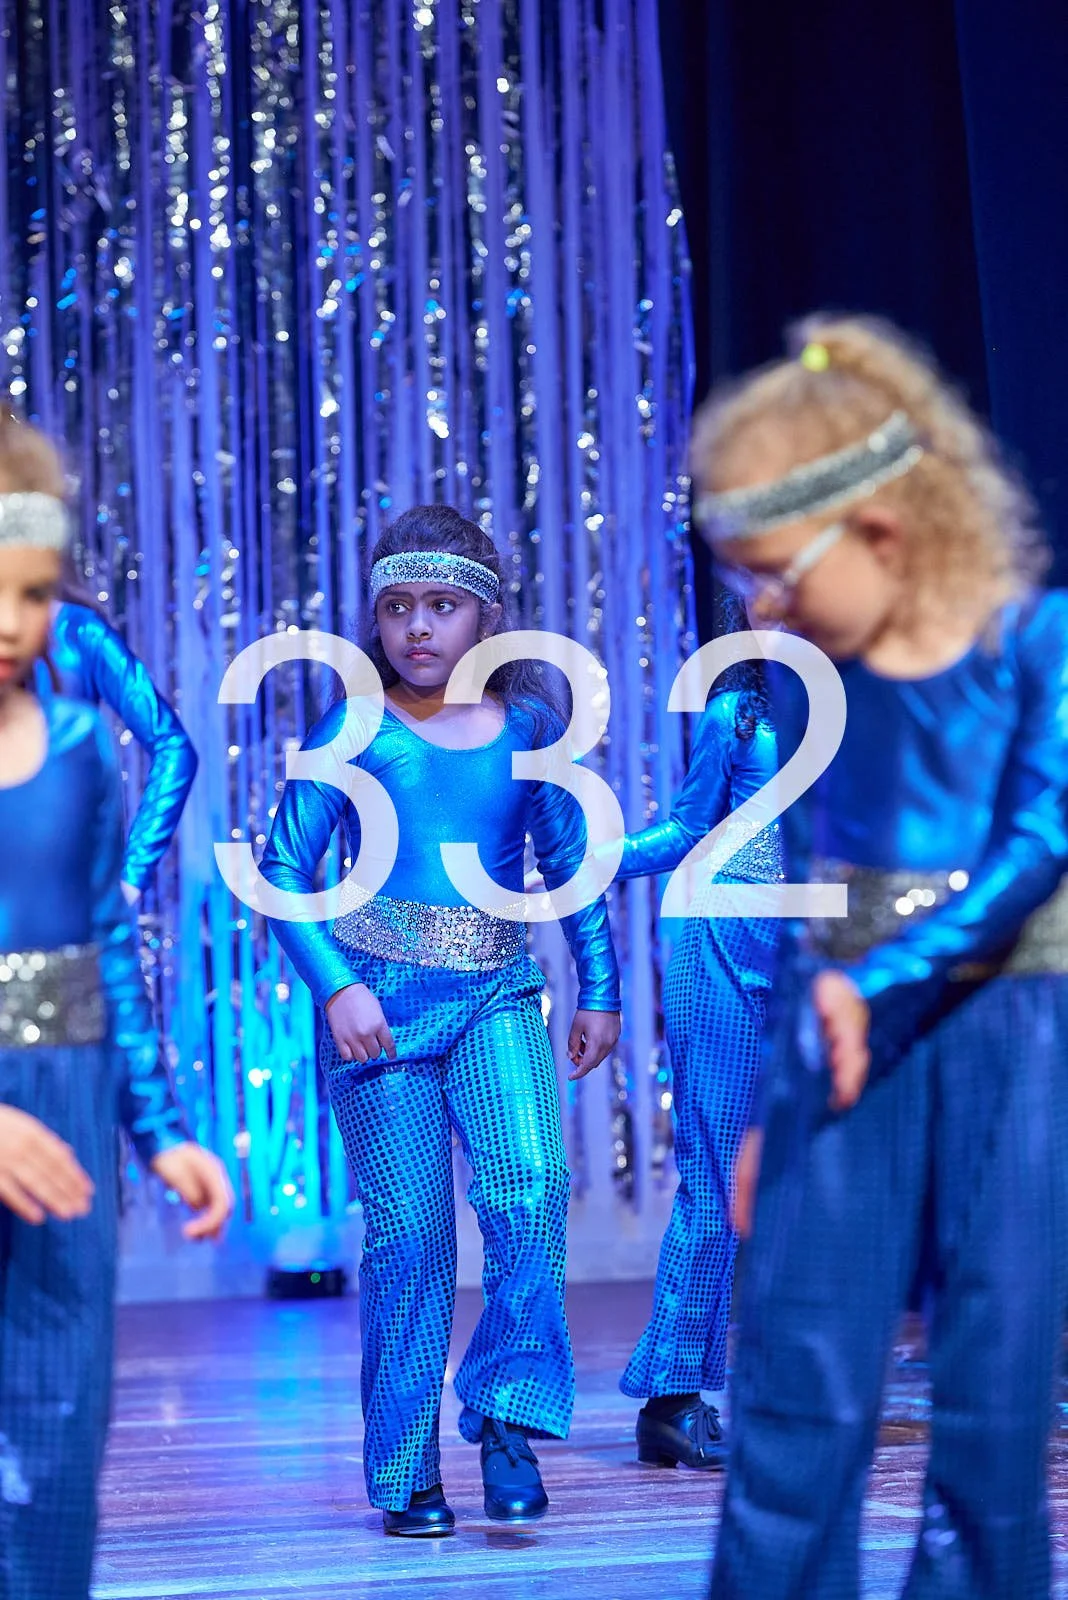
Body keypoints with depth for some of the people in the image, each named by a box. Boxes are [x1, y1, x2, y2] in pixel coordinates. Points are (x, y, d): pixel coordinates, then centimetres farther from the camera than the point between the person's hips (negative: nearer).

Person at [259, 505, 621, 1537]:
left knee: (530, 1186, -21)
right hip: (380, 998, -2)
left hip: (495, 994, 2)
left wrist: (599, 990, 15)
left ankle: (508, 1417, -10)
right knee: (407, 1230, -3)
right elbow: (283, 869, -2)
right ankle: (406, 1474, 7)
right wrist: (337, 987, -13)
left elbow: (570, 861, 17)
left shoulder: (528, 724, 7)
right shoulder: (355, 728, 0)